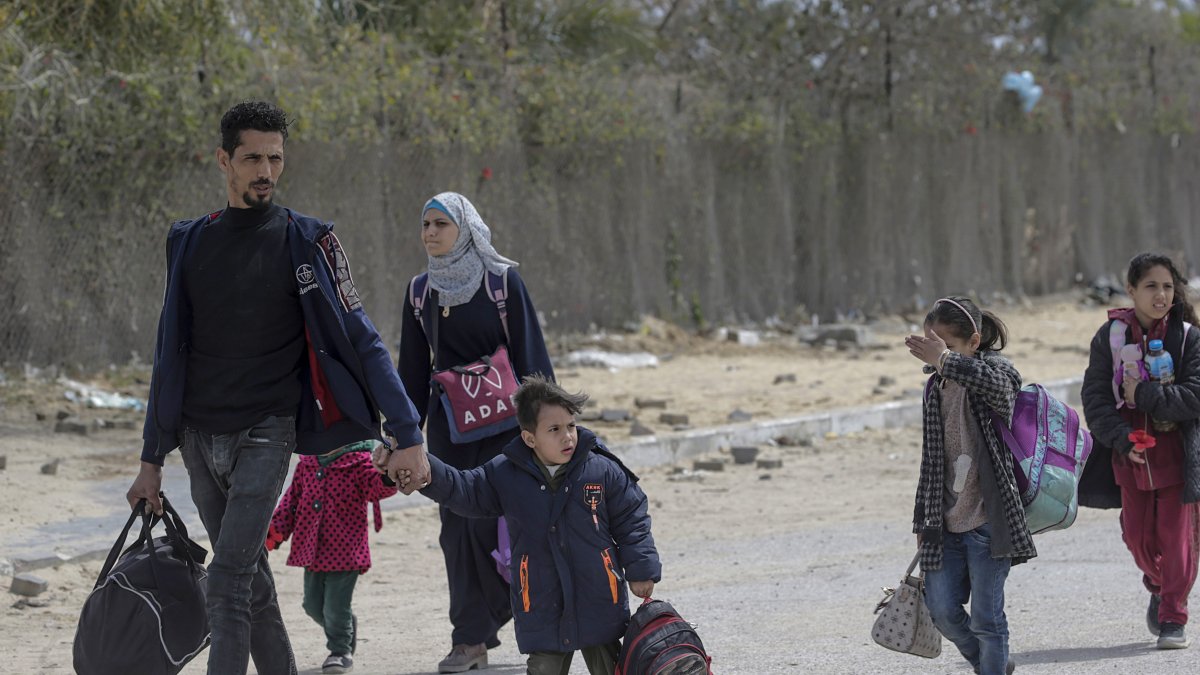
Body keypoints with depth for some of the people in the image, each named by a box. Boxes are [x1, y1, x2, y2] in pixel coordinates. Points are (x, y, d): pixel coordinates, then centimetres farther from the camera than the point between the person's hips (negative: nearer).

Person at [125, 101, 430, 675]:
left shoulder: (306, 243, -3)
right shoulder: (189, 242, 9)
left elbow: (360, 342, -7)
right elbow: (170, 354, 15)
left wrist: (408, 437, -16)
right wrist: (152, 461, 14)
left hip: (265, 433, -4)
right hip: (198, 436, 4)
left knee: (227, 583, -16)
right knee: (252, 583, 11)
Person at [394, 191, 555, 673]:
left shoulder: (502, 281, -5)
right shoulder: (421, 291, 7)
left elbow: (530, 354, -4)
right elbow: (413, 368, 12)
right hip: (448, 422, 4)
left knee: (489, 520, -10)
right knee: (457, 526, 1)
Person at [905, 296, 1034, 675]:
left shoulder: (994, 368, -6)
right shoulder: (936, 387, 12)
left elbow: (996, 384, -35)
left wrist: (944, 360, -33)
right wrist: (922, 519, 19)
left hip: (987, 519, -6)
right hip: (946, 523, 6)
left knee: (986, 617, -4)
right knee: (942, 610, 3)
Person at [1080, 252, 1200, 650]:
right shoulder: (1110, 337, 0)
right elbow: (1095, 398, -4)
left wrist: (1143, 395, -19)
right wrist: (1123, 440, -18)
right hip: (1130, 454, 2)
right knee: (1138, 538, 9)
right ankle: (1159, 588, 40)